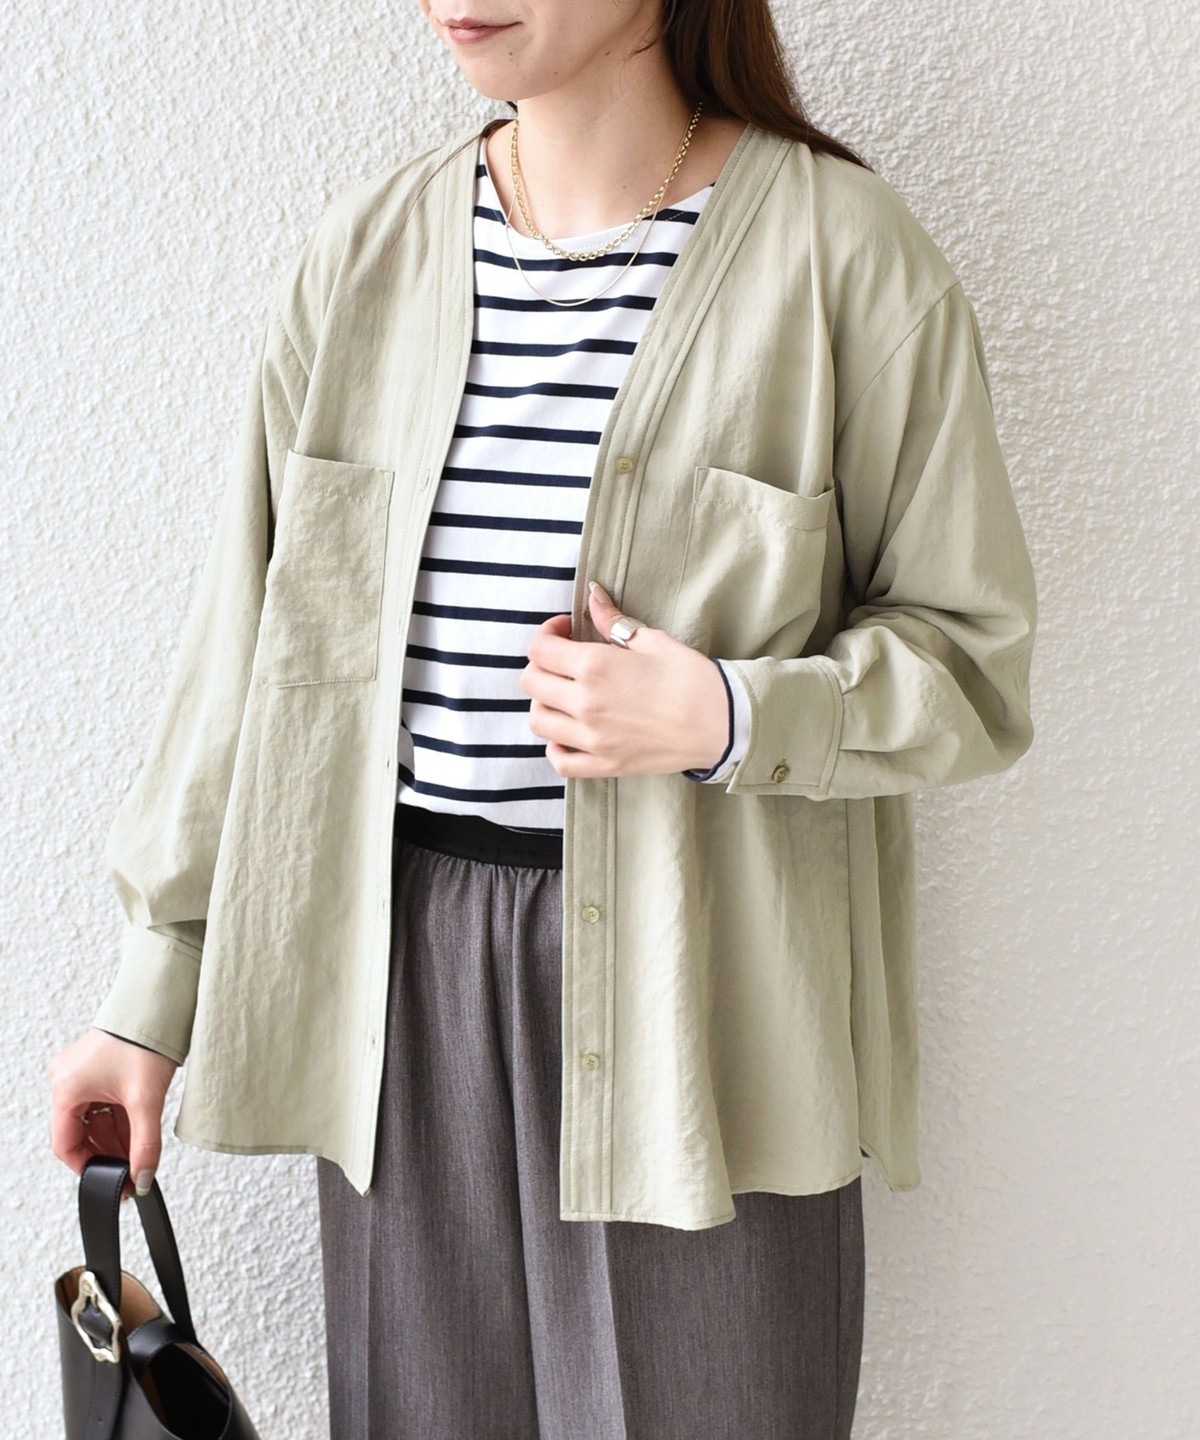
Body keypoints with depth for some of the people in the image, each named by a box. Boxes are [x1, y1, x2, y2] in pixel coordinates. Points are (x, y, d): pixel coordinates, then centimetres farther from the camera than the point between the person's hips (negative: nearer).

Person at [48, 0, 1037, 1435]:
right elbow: (250, 641, 7)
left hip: (698, 982, -2)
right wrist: (151, 994, 8)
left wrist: (727, 718, -18)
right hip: (403, 965, 3)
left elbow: (973, 656, -1)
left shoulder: (842, 255, -7)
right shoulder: (362, 256, 3)